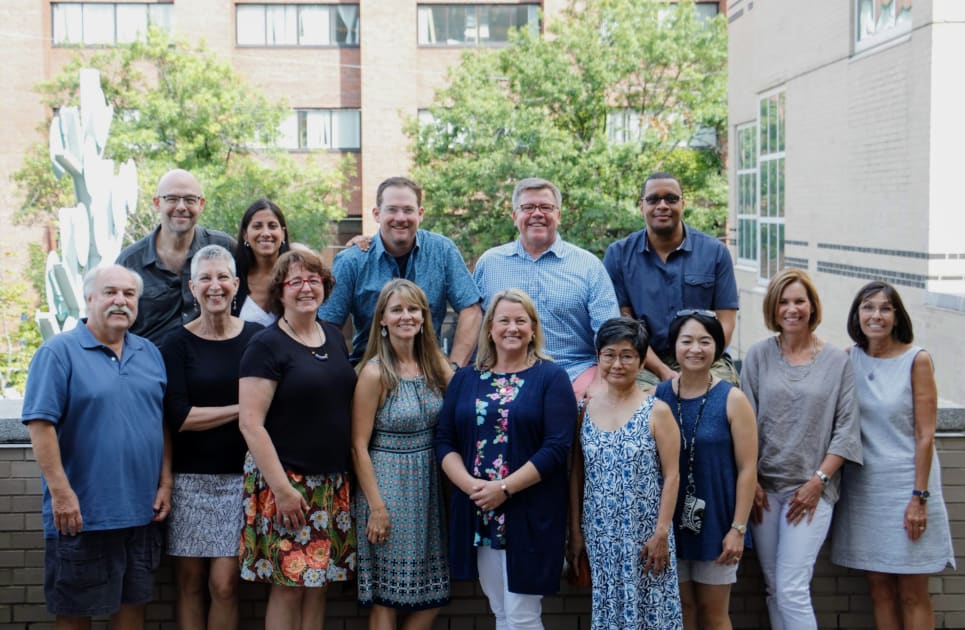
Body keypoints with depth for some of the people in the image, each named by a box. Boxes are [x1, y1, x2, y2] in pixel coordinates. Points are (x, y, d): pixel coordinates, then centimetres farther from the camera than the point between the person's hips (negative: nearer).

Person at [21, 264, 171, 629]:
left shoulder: (150, 354, 11)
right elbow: (40, 425, -14)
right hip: (81, 512, -5)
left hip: (143, 511, 5)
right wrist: (61, 493, -18)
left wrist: (165, 484, 7)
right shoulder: (59, 352, -7)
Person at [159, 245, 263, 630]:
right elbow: (177, 418, -9)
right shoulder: (177, 344, -1)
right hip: (190, 477, 0)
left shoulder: (257, 337, 1)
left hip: (239, 475, 0)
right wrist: (242, 409, -10)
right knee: (190, 581, 5)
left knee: (224, 583, -3)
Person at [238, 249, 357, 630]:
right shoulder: (266, 346, -9)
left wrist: (352, 472, 13)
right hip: (285, 480, -6)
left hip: (332, 482, 6)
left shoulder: (334, 337, 11)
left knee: (319, 583, 9)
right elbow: (250, 423, -14)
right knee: (288, 585, -3)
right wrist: (282, 487, -17)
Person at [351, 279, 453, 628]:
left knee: (432, 593, 10)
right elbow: (359, 446, -12)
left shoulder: (434, 362, 4)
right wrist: (376, 506, -14)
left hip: (427, 484, 6)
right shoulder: (375, 372, -12)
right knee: (387, 595, 4)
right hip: (387, 482, -6)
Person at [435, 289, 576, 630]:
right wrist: (469, 484, -11)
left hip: (529, 515, -4)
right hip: (478, 514, 4)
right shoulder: (465, 378, 10)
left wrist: (505, 488, -17)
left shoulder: (551, 377, -2)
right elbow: (444, 439, 6)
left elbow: (557, 447, -11)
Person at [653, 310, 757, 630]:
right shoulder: (657, 396, -1)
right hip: (669, 523, 2)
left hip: (715, 522, -2)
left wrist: (738, 528, -11)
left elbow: (747, 469, -7)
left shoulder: (732, 399, -7)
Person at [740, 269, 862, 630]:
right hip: (765, 487, 2)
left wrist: (818, 480, -8)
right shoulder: (759, 356, 5)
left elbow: (846, 429, 0)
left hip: (811, 489, -2)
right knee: (773, 589, 9)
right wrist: (750, 481, -3)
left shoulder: (836, 362, 2)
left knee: (792, 590, -11)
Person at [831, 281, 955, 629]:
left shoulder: (916, 360, -6)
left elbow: (925, 435, -8)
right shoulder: (850, 360, 4)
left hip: (905, 483, -4)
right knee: (879, 586, 8)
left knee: (912, 593, 2)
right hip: (862, 484, 4)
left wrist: (920, 497, -12)